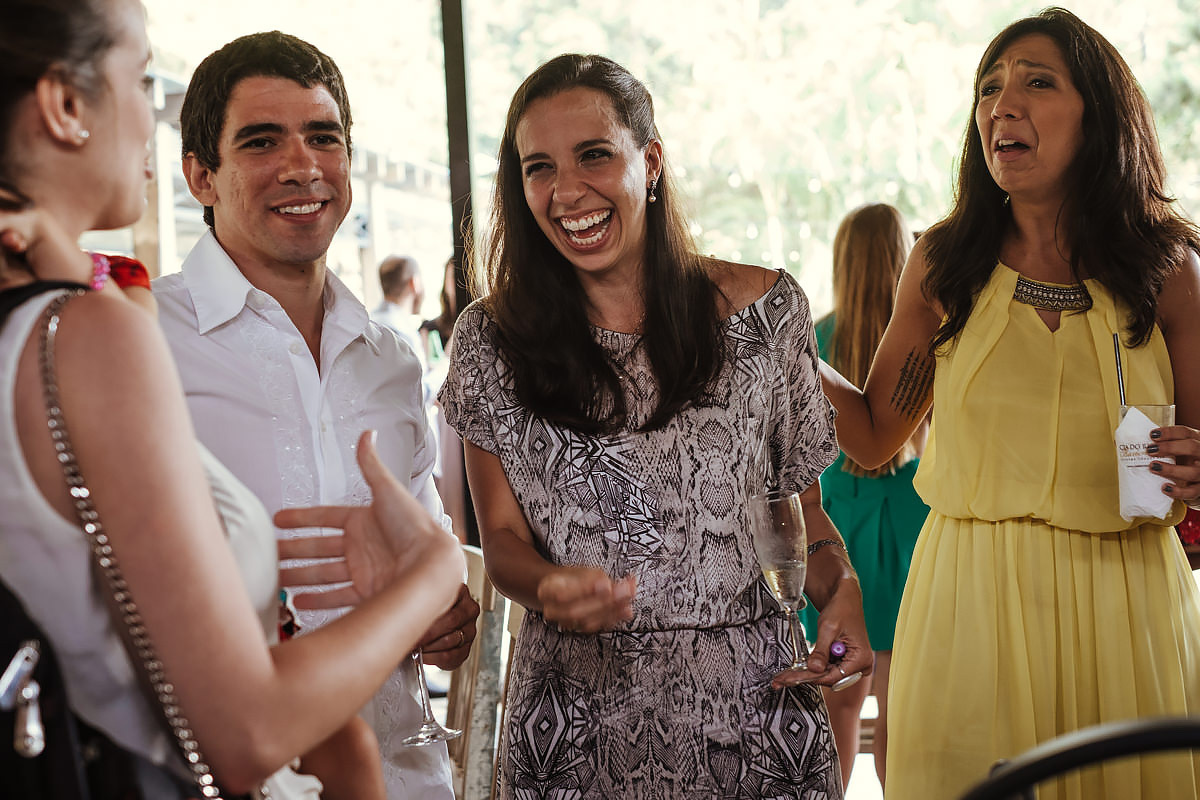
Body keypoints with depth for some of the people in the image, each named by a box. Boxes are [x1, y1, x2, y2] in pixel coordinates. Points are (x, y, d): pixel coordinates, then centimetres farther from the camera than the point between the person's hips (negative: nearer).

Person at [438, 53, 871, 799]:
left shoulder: (763, 308, 0)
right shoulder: (491, 340, -1)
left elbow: (803, 500, 8)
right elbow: (503, 536, 1)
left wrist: (842, 587, -12)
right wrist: (549, 587, -21)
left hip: (748, 701, 1)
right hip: (576, 714, 0)